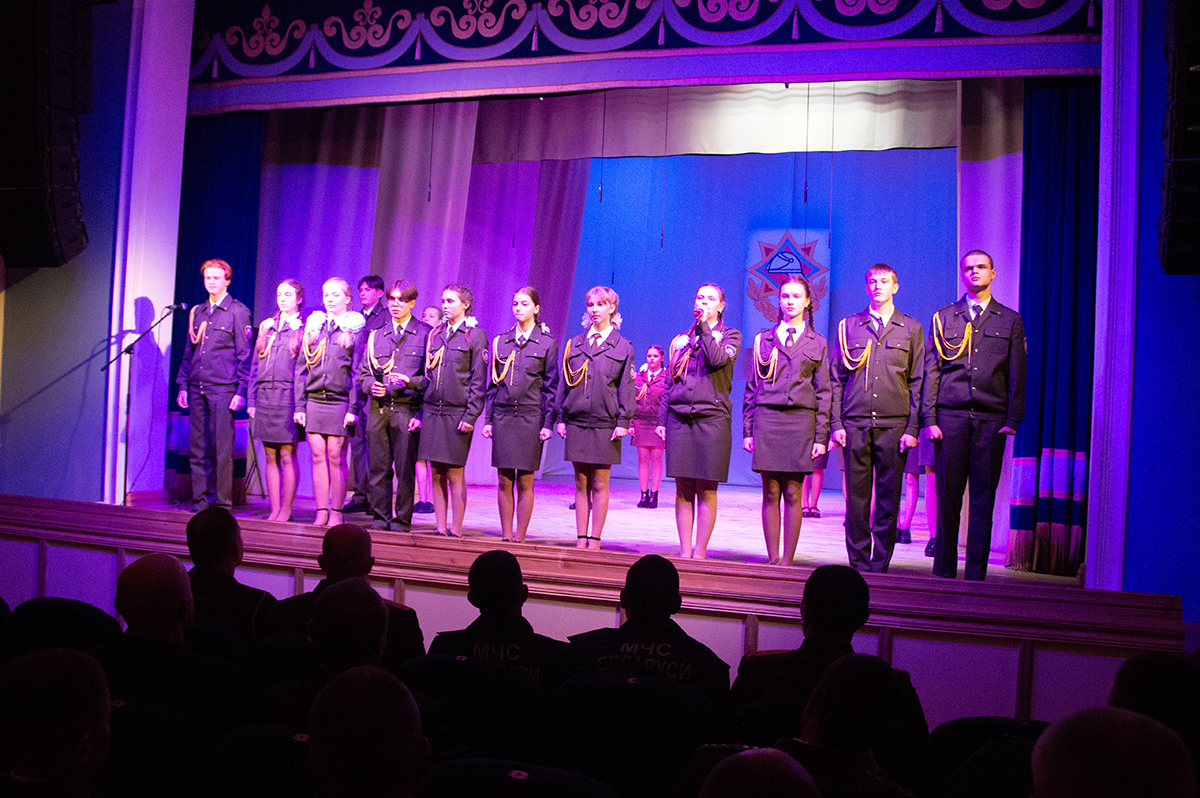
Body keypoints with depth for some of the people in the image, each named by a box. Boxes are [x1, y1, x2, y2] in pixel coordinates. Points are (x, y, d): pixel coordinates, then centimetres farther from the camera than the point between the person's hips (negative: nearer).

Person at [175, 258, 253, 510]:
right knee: (198, 447, 5)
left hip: (223, 388, -5)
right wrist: (182, 385, 12)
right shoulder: (197, 312, 17)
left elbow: (245, 355, -3)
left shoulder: (238, 312, 0)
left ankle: (223, 501, 1)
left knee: (222, 447, -5)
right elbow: (188, 352, 20)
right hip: (197, 387, 5)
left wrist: (241, 391, -9)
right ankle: (201, 499, 12)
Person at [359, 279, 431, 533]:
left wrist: (410, 381, -14)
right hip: (378, 409, 4)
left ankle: (402, 521, 6)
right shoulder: (375, 335, 17)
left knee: (405, 469, -2)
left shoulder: (425, 334, 4)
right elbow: (363, 372, 18)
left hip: (407, 409, -4)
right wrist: (371, 386, -3)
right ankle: (380, 518, 15)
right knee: (378, 467, 6)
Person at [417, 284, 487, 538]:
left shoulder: (476, 335, -2)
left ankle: (456, 532, 5)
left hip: (457, 412, -5)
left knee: (455, 474, -2)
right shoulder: (435, 333, 15)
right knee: (436, 473, 6)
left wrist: (471, 415, -12)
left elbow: (479, 381, -6)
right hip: (432, 410, 5)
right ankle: (440, 530, 13)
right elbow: (426, 374, 17)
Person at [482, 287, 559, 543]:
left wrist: (548, 423, -5)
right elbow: (493, 383, 13)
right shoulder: (501, 341, 11)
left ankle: (520, 538, 7)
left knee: (524, 483, 0)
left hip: (530, 416, -3)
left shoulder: (547, 343, 3)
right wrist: (489, 419, 7)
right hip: (503, 415, 3)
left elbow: (551, 386, 1)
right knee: (504, 481, 4)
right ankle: (505, 538, 11)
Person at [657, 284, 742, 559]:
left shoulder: (730, 336, 8)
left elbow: (717, 359, -15)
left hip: (712, 417, -3)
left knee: (706, 490, -3)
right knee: (683, 489, 2)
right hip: (679, 417, 3)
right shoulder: (681, 339, 18)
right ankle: (684, 551, 7)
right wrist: (662, 419, 10)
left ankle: (700, 552, 3)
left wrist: (704, 326, -8)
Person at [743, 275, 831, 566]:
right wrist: (748, 430, 5)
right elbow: (751, 389, 12)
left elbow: (823, 393, 8)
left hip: (800, 420, 0)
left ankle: (788, 560, 6)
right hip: (767, 419, 1)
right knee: (770, 492, 0)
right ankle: (772, 559, 7)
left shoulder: (817, 343, 12)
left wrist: (821, 437, 1)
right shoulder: (764, 340, 12)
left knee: (793, 493, -1)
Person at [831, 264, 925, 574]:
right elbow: (836, 379, 10)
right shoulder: (848, 326, 12)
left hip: (894, 424, 0)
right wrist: (836, 424, 1)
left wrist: (913, 428, -2)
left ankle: (880, 566, 10)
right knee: (857, 498, 2)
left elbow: (918, 382, 7)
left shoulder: (911, 328, 10)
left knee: (888, 498, 1)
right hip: (856, 423, 0)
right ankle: (858, 565, 11)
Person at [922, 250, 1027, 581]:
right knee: (947, 497, -1)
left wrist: (1013, 420, -1)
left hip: (991, 420, 0)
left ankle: (976, 575, 8)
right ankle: (943, 572, 8)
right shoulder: (943, 318, 12)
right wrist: (929, 419, -1)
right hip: (951, 416, 0)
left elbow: (1017, 376, 9)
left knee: (983, 499, 2)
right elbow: (931, 371, 7)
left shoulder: (1011, 321, 12)